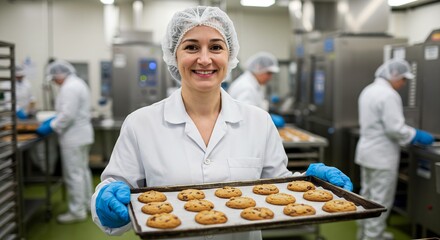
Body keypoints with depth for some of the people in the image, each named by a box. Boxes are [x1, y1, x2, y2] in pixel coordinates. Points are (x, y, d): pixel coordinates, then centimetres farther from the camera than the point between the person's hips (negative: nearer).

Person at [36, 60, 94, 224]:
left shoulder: (69, 88, -19)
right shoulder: (77, 83, 13)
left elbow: (67, 115, -25)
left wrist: (50, 127, -15)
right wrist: (53, 120, 15)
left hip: (74, 137, -11)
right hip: (81, 134, 11)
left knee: (73, 174, -3)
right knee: (82, 170, 19)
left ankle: (77, 212, 5)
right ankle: (86, 204, 31)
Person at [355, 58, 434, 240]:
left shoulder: (369, 90, 11)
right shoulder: (389, 95, -19)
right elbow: (395, 128, -23)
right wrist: (417, 135, -9)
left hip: (367, 151, 10)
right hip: (382, 155, -10)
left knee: (368, 195, 19)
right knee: (380, 200, 0)